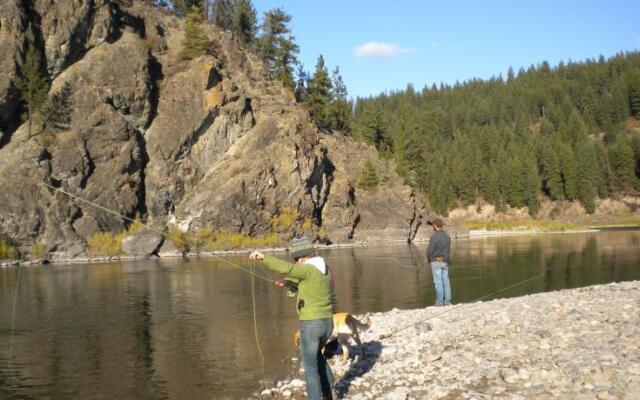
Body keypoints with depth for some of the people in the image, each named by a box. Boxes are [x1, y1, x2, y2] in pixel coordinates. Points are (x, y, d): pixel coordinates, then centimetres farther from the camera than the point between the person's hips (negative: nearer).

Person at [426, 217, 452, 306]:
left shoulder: (434, 236, -15)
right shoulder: (447, 236, 6)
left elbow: (429, 250, -12)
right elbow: (448, 249, 10)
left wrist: (428, 259, 6)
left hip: (436, 261, -6)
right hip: (445, 261, 6)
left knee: (438, 281, -3)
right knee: (446, 280, 7)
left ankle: (439, 301, -2)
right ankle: (447, 300, 7)